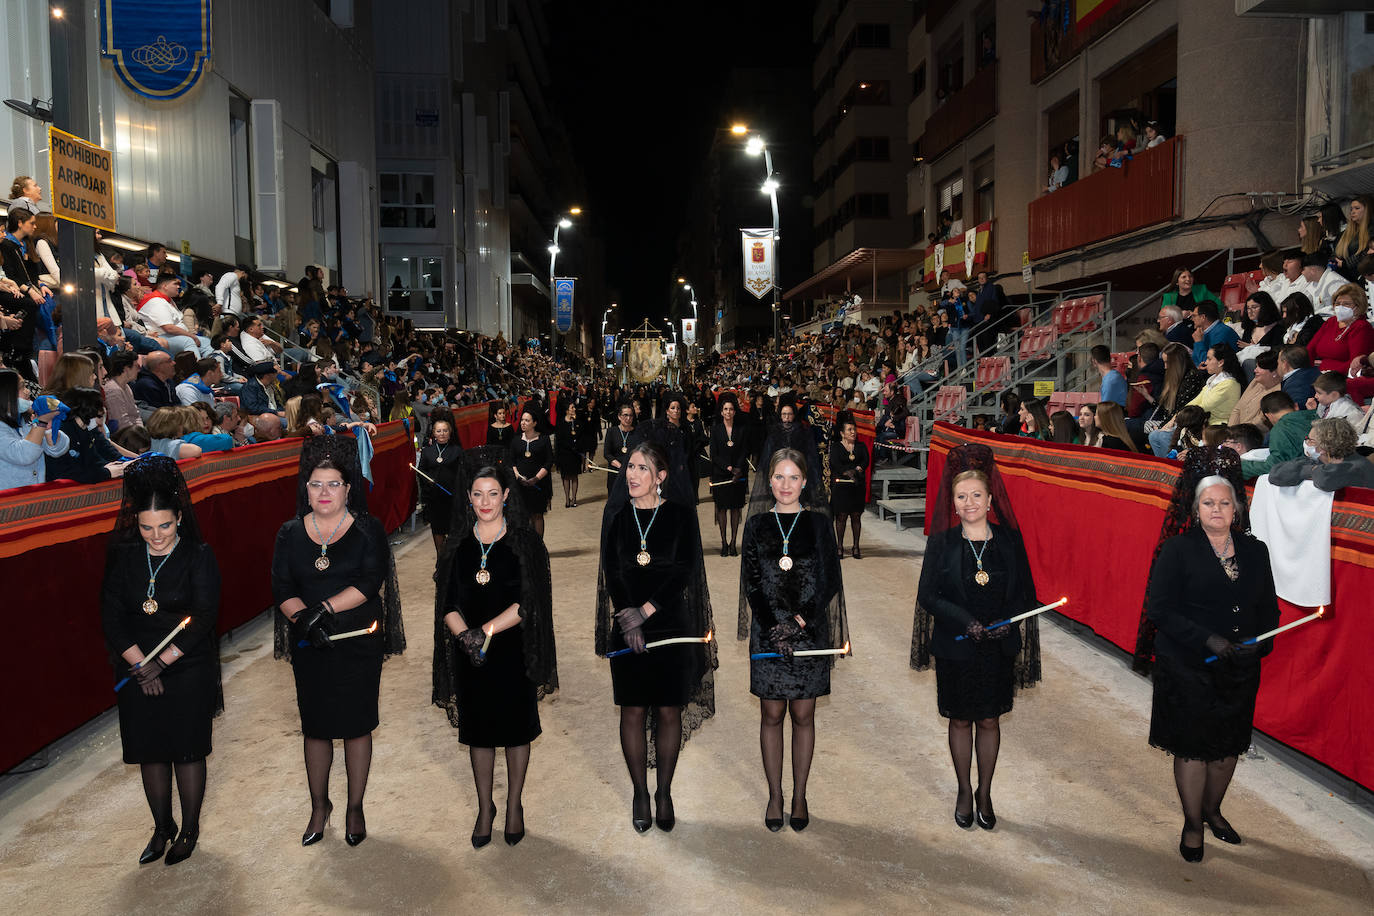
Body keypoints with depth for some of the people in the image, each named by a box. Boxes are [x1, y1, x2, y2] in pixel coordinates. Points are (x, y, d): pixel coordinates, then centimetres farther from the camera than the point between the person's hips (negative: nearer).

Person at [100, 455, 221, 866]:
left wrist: (162, 662, -16)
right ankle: (161, 828, 31)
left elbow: (203, 617, -14)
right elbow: (111, 616, -3)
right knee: (150, 752, 13)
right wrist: (141, 665, -11)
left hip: (189, 672, -3)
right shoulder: (123, 556, 0)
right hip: (137, 673, 3)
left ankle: (190, 830, 24)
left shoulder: (199, 556, -10)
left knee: (188, 751, 5)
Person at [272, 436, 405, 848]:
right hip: (310, 646, 2)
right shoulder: (290, 534, 3)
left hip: (359, 644, -2)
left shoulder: (368, 530, -5)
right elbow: (282, 589, -4)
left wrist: (326, 607, -23)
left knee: (356, 726, 8)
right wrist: (305, 618, -21)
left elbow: (371, 582, -16)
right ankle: (319, 805, 32)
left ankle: (355, 808, 25)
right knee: (315, 728, 13)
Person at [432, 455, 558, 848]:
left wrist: (486, 630, -21)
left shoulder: (525, 542, -6)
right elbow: (448, 604, -2)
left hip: (512, 651, -2)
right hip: (470, 655, 2)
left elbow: (529, 602, -12)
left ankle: (514, 806, 28)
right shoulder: (457, 545, 2)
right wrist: (464, 635, -21)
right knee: (478, 730, 12)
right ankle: (485, 807, 30)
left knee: (516, 728, 9)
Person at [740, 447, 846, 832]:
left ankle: (799, 796, 19)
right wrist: (777, 626, -11)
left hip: (811, 630, 0)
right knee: (771, 715, 6)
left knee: (803, 716, 6)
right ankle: (775, 796, 18)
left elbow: (830, 581, -1)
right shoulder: (757, 524, 4)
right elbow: (752, 582, 1)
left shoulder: (819, 522, 2)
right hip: (768, 630, 1)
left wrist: (800, 619, -12)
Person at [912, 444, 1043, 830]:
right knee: (961, 721, 12)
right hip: (955, 649, -1)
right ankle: (964, 791, 31)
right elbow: (928, 595, -8)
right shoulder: (942, 542, -7)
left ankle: (984, 792, 31)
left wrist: (1007, 622, -16)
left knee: (989, 721, 12)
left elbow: (1024, 593, 2)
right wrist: (965, 621, -20)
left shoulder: (1009, 539, -3)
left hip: (998, 649, 1)